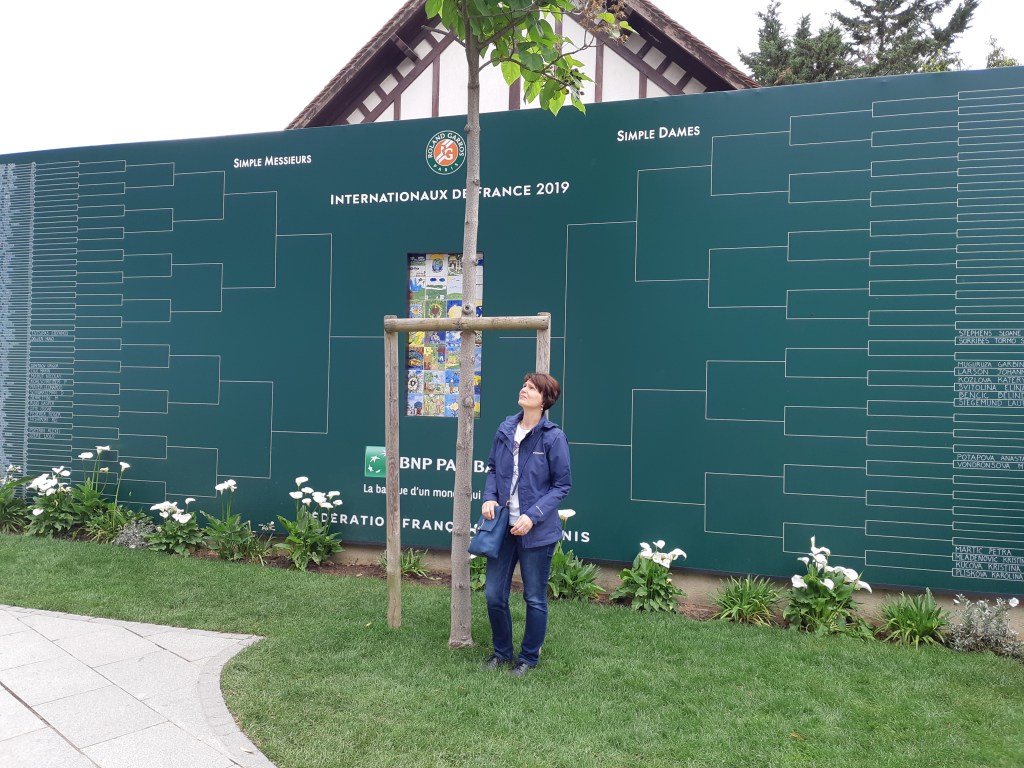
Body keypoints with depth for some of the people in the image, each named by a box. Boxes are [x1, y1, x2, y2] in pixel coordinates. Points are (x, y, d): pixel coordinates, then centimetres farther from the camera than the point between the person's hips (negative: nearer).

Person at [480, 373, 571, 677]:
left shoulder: (553, 437, -13)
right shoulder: (505, 429, 1)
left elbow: (562, 484, -9)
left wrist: (533, 516, -17)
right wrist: (490, 497, -5)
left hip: (536, 530, -4)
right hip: (503, 526, 5)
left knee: (535, 598, 11)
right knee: (494, 594, 11)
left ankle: (528, 658, 31)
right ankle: (501, 652, 34)